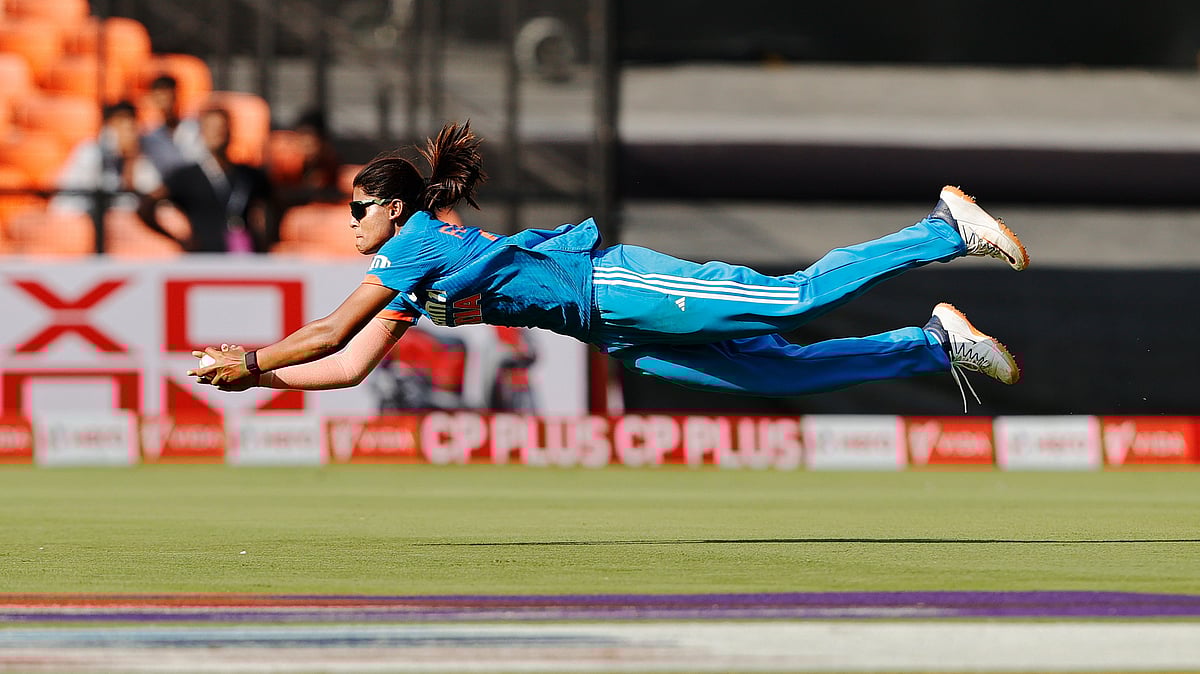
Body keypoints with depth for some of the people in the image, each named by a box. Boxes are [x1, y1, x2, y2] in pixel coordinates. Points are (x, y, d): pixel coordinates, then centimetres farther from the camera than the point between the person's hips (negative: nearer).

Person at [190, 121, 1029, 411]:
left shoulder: (417, 241, -7)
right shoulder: (408, 288, 19)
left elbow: (330, 333, -12)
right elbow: (349, 365, 20)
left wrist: (249, 359, -4)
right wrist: (255, 374, 12)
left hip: (615, 283, -8)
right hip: (617, 331, 8)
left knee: (796, 300, -17)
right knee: (779, 371, 4)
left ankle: (948, 226, -15)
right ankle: (938, 344, 7)